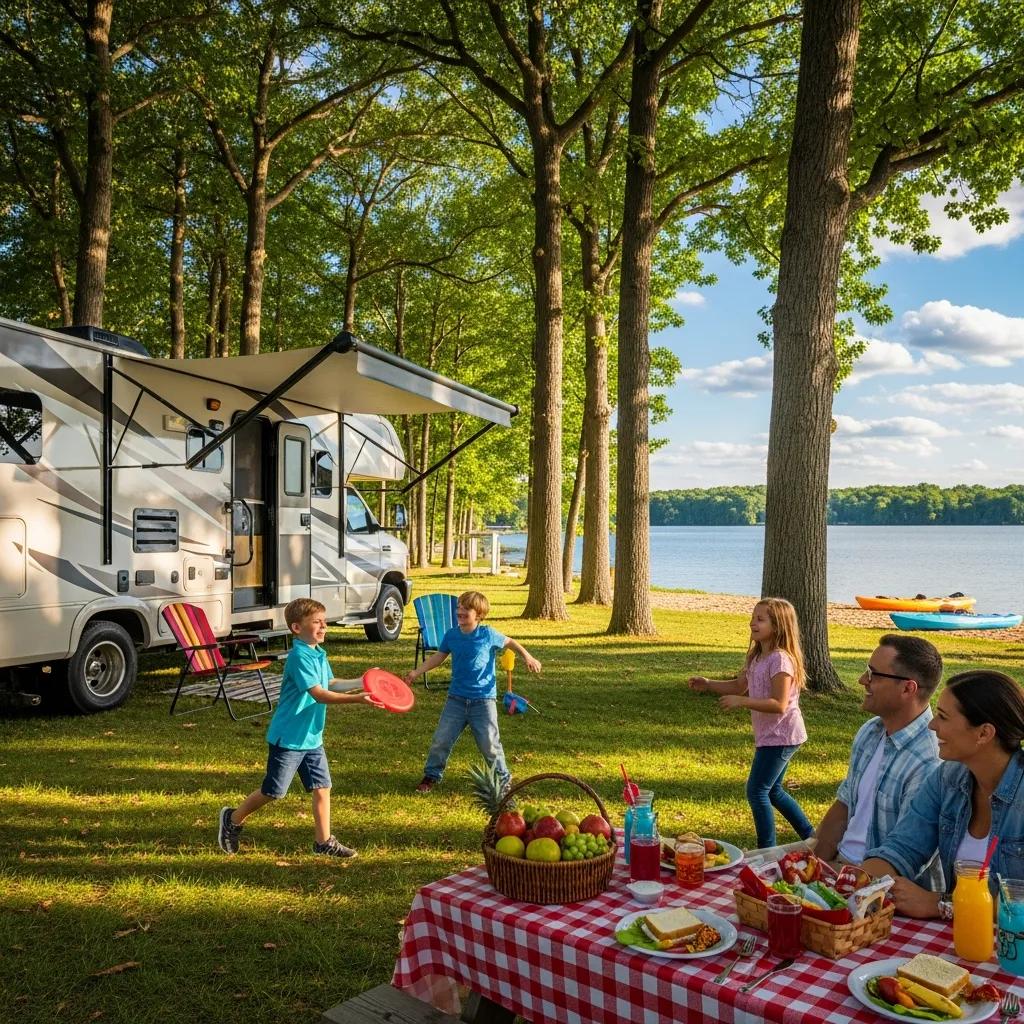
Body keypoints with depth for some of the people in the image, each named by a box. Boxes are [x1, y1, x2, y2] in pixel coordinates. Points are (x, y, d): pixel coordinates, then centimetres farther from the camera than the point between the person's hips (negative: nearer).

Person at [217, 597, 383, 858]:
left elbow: (329, 683, 22)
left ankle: (324, 842, 15)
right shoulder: (300, 656, -22)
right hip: (288, 737, -8)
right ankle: (233, 819, 27)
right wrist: (357, 699, -36)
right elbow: (319, 694, -29)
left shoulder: (319, 654, 6)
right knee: (272, 791, 5)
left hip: (312, 737, 8)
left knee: (321, 788, 6)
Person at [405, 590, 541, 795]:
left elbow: (509, 642, 5)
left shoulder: (488, 635, -10)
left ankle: (502, 778, 21)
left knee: (490, 743, 0)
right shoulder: (451, 635, -1)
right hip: (456, 699, 3)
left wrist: (527, 657, -5)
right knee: (441, 739, 4)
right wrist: (416, 672, 2)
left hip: (483, 700, -3)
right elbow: (438, 656, 9)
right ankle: (431, 775, 24)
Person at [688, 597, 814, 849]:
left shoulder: (780, 659, -21)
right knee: (772, 791, 20)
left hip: (781, 736, -10)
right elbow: (739, 686, 18)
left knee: (756, 791, -6)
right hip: (770, 735, 10)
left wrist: (741, 702, -28)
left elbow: (779, 704, -26)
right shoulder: (757, 657, 9)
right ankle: (811, 837, 32)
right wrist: (707, 684, 4)